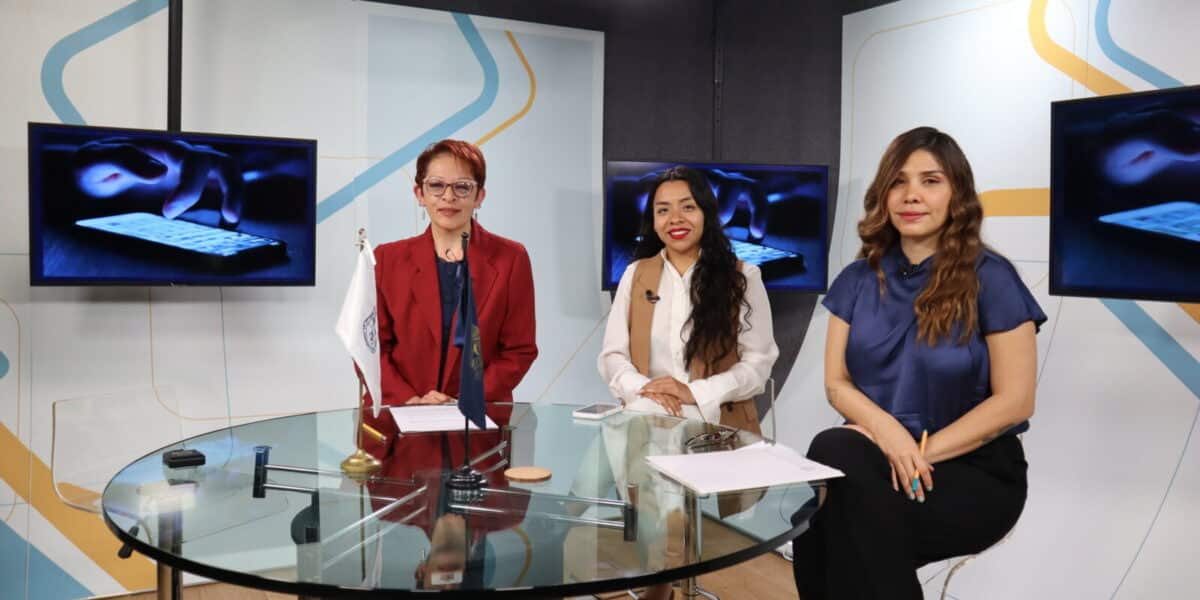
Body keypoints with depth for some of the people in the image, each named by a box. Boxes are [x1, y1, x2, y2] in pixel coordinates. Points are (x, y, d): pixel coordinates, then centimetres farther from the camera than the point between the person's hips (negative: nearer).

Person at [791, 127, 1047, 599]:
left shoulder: (990, 279, -6)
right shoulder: (859, 279, 6)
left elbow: (1015, 401, -8)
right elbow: (837, 383, 4)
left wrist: (922, 452, -17)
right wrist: (887, 431, -17)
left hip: (973, 470, -3)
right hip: (875, 454, 4)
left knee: (844, 514, -32)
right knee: (831, 452, -33)